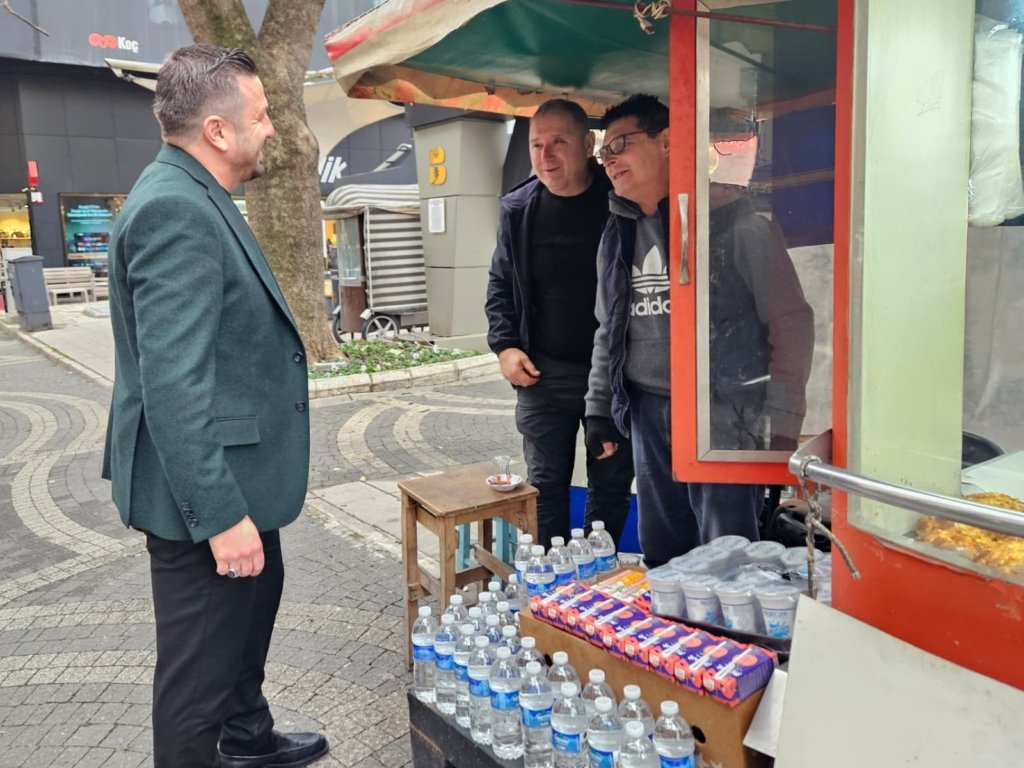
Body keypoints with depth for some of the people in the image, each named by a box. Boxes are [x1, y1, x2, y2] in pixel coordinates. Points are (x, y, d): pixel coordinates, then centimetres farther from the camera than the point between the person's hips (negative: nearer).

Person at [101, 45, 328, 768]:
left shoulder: (196, 197, 9)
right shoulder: (173, 209, -23)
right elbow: (173, 385, -28)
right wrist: (220, 515, -26)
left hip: (235, 479, 11)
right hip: (206, 493, -11)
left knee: (252, 613, 28)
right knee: (200, 668, 8)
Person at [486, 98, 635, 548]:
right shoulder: (517, 209, 1)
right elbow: (501, 286, 10)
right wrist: (504, 345, -4)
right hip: (543, 373, 1)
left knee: (612, 485, 12)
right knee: (546, 485, 8)